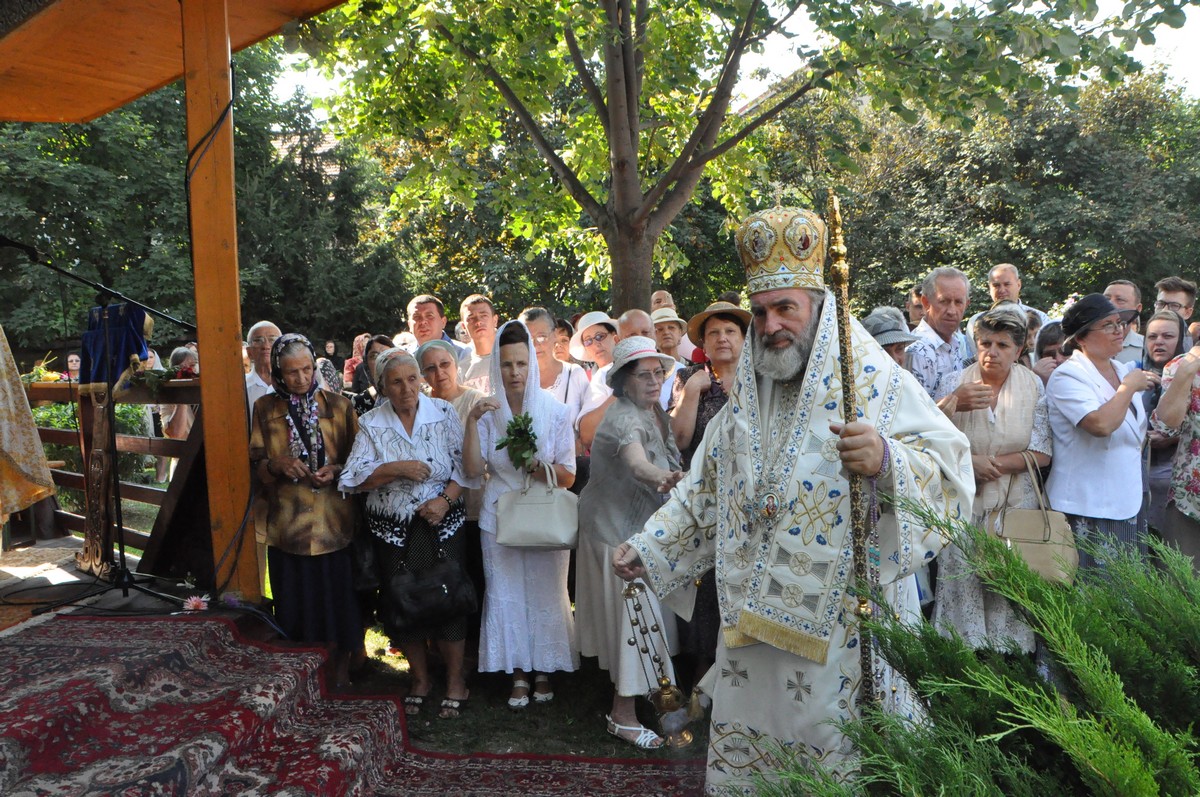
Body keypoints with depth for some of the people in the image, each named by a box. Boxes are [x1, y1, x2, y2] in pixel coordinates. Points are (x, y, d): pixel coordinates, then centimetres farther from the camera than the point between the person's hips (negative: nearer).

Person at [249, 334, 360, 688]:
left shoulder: (338, 405, 3)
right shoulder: (265, 408, 6)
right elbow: (255, 463, 8)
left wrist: (336, 470, -13)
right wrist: (277, 464, -13)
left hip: (333, 522, -1)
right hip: (287, 522, 1)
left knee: (338, 596, 3)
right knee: (294, 603, 6)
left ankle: (341, 672, 21)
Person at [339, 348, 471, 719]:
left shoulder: (444, 413, -2)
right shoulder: (371, 424, -1)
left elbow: (463, 464, -3)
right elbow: (353, 478, -7)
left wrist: (446, 499, -17)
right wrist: (395, 469, -20)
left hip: (442, 525, -1)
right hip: (393, 530, 1)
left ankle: (455, 679, 22)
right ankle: (420, 678, 31)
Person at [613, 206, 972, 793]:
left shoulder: (873, 380, -8)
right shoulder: (748, 392, 10)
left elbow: (948, 466, -19)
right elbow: (705, 491, 17)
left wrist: (887, 461, -38)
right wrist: (647, 548, 11)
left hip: (841, 623, -5)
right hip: (752, 622, 6)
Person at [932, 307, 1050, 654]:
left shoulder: (1033, 386, 0)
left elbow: (1042, 453, -2)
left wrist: (995, 465, -11)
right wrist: (969, 462, -17)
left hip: (1016, 504, 1)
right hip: (965, 502, -1)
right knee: (963, 581, -2)